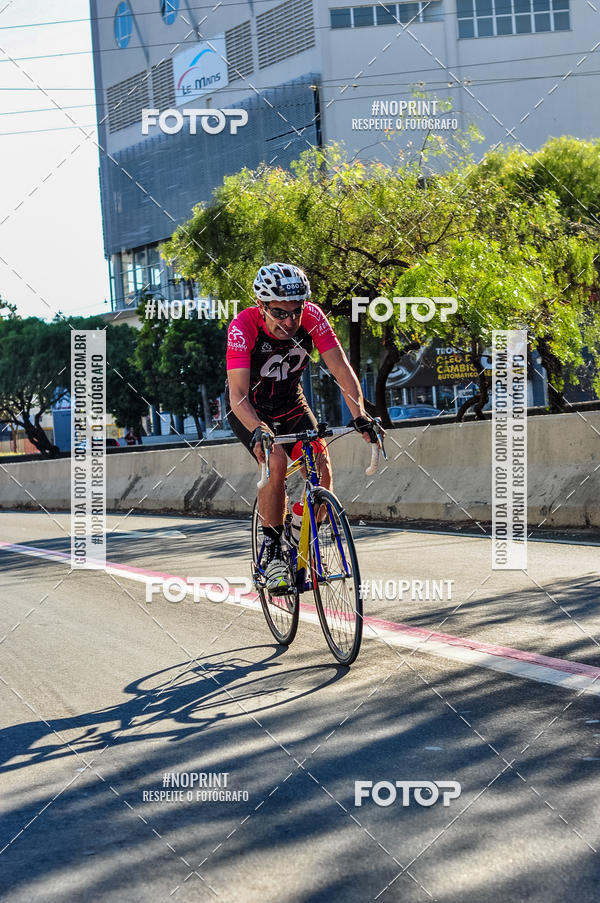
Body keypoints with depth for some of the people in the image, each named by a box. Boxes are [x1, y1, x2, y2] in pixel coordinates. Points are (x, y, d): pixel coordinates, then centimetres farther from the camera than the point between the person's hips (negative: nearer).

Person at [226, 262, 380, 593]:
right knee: (276, 462, -29)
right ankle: (272, 551, -14)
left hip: (291, 404, 4)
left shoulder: (312, 317, -24)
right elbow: (238, 395, -40)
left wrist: (360, 415, -41)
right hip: (250, 410, -3)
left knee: (321, 469, -16)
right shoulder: (243, 327, -32)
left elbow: (340, 367, -26)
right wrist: (258, 431, -58)